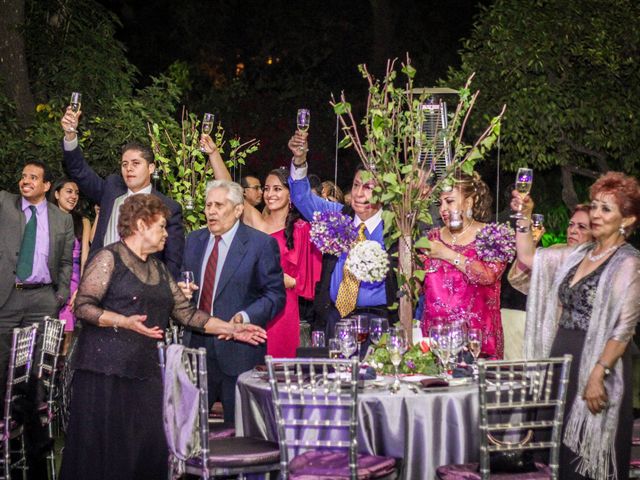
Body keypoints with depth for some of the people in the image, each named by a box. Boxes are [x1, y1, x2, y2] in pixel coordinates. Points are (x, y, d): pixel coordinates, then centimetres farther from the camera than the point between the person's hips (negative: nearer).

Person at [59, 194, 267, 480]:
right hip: (106, 368, -6)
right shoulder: (109, 258, -4)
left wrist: (231, 328, 6)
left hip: (145, 370, 6)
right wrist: (124, 321, -23)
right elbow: (83, 306, -11)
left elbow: (185, 312, 13)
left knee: (147, 446, 2)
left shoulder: (158, 269, 17)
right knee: (104, 447, -4)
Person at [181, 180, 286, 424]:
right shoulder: (194, 240, 12)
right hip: (196, 344, 5)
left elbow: (275, 294, -7)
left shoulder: (261, 244, -6)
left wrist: (245, 317, -22)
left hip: (238, 348, -5)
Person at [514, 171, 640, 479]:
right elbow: (528, 257, 16)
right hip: (561, 359, 7)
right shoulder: (577, 255, 11)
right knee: (560, 452, 12)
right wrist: (523, 218, 5)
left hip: (597, 365, -7)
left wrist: (598, 375, -21)